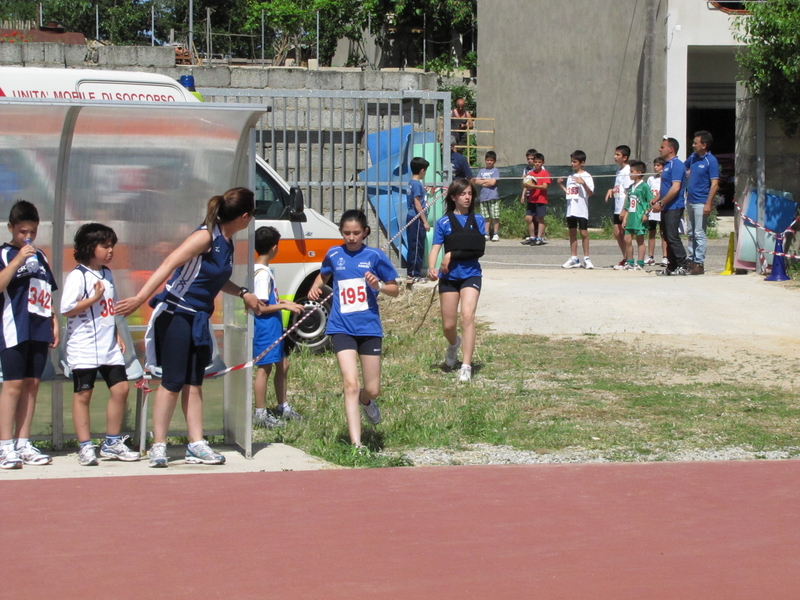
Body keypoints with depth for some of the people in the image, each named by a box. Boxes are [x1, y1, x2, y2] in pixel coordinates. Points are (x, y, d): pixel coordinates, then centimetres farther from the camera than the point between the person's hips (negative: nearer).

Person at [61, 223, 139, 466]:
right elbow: (67, 309, -18)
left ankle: (112, 443, 14)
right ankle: (85, 447, 4)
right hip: (84, 348, -7)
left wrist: (117, 335, 16)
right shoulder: (77, 276, -10)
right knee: (83, 394, -1)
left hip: (109, 347, 7)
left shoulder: (107, 274, 14)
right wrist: (94, 298, -19)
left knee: (121, 388, 3)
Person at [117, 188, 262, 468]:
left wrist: (243, 293, 24)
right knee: (173, 381, -6)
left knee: (194, 383, 9)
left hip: (198, 319, 8)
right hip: (176, 315, -8)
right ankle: (158, 447, 0)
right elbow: (169, 264, -24)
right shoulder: (206, 236, -17)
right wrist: (141, 297, -31)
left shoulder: (227, 241, 9)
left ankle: (196, 445, 12)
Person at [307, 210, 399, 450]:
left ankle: (365, 401, 45)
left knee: (372, 390, 6)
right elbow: (324, 275, 24)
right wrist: (316, 287, 3)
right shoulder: (334, 255, 3)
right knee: (351, 384, -14)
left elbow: (395, 290, 5)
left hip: (369, 327, 0)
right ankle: (356, 445, -14)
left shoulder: (374, 256, -1)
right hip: (342, 328, 0)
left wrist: (378, 285, -15)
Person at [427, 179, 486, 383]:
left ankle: (466, 366, -18)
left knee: (467, 315, -19)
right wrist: (431, 267, -25)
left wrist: (452, 255, -14)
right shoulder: (443, 223, 3)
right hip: (449, 276, 1)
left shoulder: (478, 221, 5)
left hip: (471, 274, -1)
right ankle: (454, 344, 41)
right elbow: (435, 248, -6)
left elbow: (478, 249, -6)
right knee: (448, 325, 4)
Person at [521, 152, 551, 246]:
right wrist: (523, 194, 1)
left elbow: (544, 186, -15)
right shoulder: (530, 173, 10)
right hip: (531, 198, 5)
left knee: (539, 219, -1)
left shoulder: (545, 173, -6)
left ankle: (539, 238, 2)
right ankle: (532, 237, 12)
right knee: (528, 218, 2)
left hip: (541, 200, -5)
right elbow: (526, 185, 15)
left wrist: (533, 186, -27)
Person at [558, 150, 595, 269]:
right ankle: (574, 259, 13)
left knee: (584, 233, -3)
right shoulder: (570, 177, 15)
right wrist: (561, 185, 7)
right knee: (572, 233, 8)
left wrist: (583, 183, -27)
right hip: (571, 209, 7)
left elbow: (590, 193, -13)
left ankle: (586, 258, 3)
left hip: (582, 209, -7)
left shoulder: (586, 176, -5)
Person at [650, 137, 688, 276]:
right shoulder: (667, 164, 18)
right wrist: (656, 200, 13)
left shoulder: (676, 165, -13)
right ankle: (671, 267, 14)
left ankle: (682, 266, -12)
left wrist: (661, 203, -18)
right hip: (666, 208, 10)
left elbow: (675, 188, -21)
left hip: (674, 207, -10)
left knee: (673, 237, -13)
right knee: (668, 238, 11)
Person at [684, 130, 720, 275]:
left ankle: (699, 263, -4)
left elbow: (715, 184, -17)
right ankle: (691, 260, 19)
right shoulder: (693, 157, 10)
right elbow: (685, 169, 32)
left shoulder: (711, 161, -12)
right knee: (691, 233, 13)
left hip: (701, 202, -8)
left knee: (699, 233, -7)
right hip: (690, 201, 8)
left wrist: (708, 204, -22)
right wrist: (687, 190, 19)